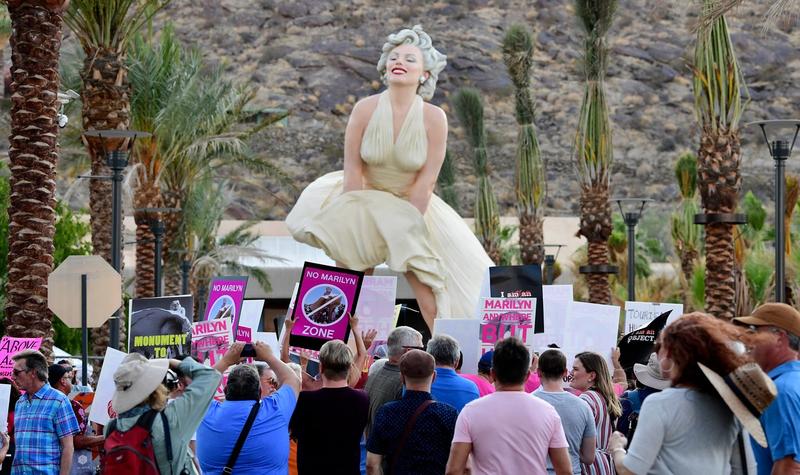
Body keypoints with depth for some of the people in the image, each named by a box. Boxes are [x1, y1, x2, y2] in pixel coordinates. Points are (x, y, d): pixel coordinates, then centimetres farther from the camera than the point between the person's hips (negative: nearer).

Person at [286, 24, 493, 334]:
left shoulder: (434, 118, -16)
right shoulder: (365, 110, -14)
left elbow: (426, 180, -14)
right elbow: (353, 169, -11)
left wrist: (405, 229, -16)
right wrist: (356, 224, -15)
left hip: (413, 205, -1)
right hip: (366, 199, 1)